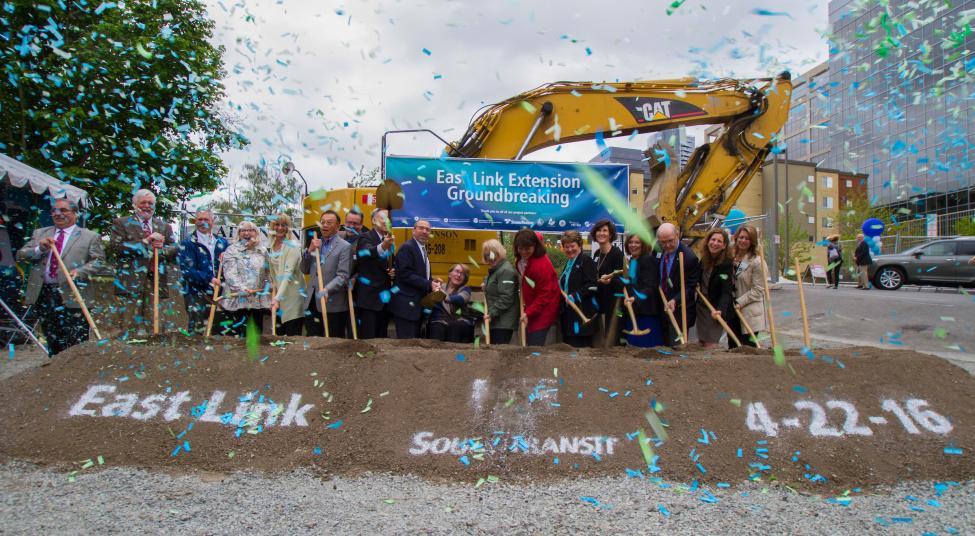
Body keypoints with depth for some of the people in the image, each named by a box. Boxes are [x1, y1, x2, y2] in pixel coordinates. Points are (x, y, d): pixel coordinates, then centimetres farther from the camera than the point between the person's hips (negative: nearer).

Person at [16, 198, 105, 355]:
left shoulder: (90, 237, 5)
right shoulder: (40, 233, 18)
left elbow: (99, 261, -2)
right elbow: (20, 255, 13)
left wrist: (80, 271, -18)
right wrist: (39, 248, -6)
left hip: (72, 296, -5)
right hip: (43, 294, 5)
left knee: (76, 345, -9)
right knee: (52, 342, 14)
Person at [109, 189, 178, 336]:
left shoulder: (164, 226, 19)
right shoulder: (121, 223, 9)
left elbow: (175, 250, 12)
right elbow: (114, 247, -6)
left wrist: (162, 248, -10)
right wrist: (144, 242, -12)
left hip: (156, 280, 3)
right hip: (131, 281, -3)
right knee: (132, 327, -7)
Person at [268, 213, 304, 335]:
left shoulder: (293, 247, -12)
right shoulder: (270, 246, 9)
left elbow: (288, 274, -21)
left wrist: (277, 297, -29)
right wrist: (273, 295, 6)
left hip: (292, 296, -6)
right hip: (277, 293, 6)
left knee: (293, 337, -6)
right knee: (278, 335, 9)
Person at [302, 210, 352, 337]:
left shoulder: (345, 247, -5)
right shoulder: (315, 244, 15)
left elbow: (343, 276, -13)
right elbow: (304, 270, 13)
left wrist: (326, 290, -29)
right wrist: (309, 251, -3)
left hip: (332, 305, -6)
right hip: (312, 302, 6)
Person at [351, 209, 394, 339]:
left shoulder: (389, 241, 14)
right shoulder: (366, 237, -8)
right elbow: (367, 252, -32)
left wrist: (392, 271, 1)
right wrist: (382, 246, -52)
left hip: (384, 296, 7)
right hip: (369, 296, -7)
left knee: (381, 336, 12)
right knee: (367, 337, -7)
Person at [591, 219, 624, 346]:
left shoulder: (617, 253, -11)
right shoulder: (596, 253, 10)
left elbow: (620, 280, -19)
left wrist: (610, 280, -35)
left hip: (614, 299, -7)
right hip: (600, 299, 7)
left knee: (611, 339, -7)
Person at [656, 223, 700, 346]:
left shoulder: (689, 257, -18)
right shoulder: (659, 252, 2)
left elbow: (690, 287, -15)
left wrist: (675, 301, -29)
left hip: (679, 309, -6)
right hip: (663, 305, 6)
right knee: (664, 345, 11)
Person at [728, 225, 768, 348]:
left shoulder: (757, 261, -12)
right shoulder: (732, 257, 8)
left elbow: (758, 290, -14)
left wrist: (739, 302, -16)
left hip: (750, 313, -6)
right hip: (732, 311, 6)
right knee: (732, 347, 13)